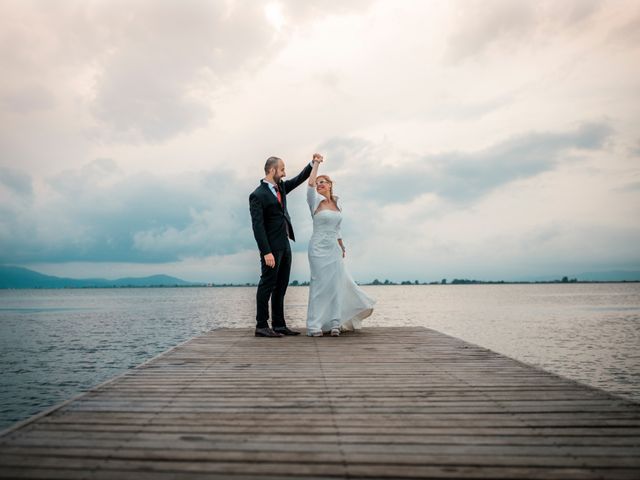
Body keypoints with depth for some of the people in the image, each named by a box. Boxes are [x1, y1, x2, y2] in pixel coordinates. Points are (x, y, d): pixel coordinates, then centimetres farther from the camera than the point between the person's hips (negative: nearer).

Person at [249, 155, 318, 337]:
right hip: (272, 248, -8)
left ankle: (279, 325, 16)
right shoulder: (257, 195, -12)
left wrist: (313, 164, 13)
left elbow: (299, 179, 27)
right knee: (267, 286, -3)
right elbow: (257, 226, -17)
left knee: (281, 287, 10)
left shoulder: (280, 187, 12)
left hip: (285, 245, 9)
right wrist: (266, 252, -22)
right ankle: (261, 326, 3)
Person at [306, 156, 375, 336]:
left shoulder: (336, 205, 13)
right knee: (319, 285, -6)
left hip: (334, 249, 5)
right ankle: (314, 326, -1)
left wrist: (342, 248, 19)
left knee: (336, 284, 5)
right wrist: (316, 163, -9)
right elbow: (310, 183, -20)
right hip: (319, 248, -5)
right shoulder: (316, 201, -2)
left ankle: (334, 323, 12)